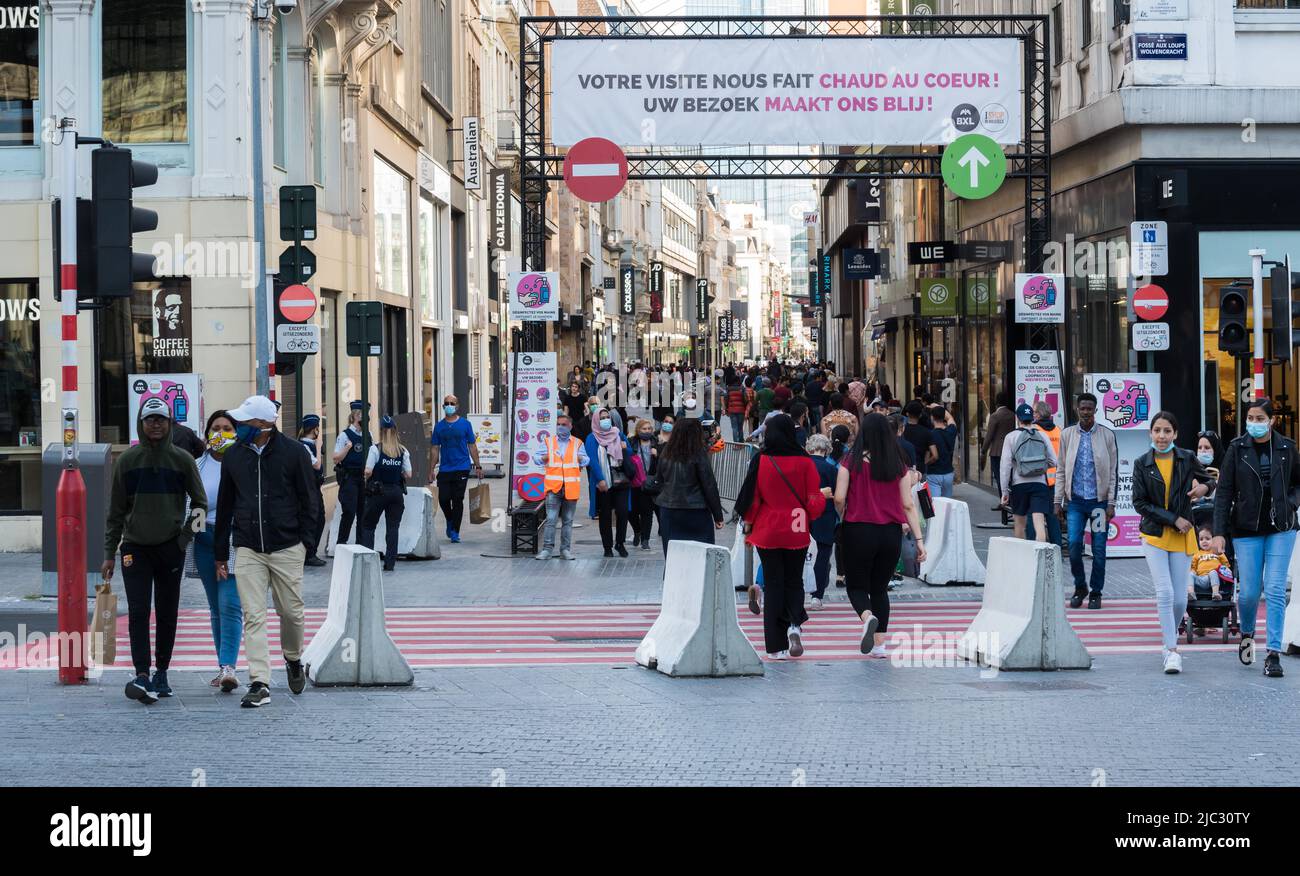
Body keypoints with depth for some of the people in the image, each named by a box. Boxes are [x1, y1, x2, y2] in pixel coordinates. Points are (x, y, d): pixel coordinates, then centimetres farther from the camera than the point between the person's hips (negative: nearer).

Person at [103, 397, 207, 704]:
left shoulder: (182, 460, 1)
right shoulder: (127, 460, 1)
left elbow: (200, 502, 11)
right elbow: (116, 510, 6)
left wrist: (185, 537, 1)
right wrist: (109, 554, 4)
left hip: (170, 549, 1)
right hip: (135, 547, -1)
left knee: (167, 614, 6)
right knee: (138, 612, -11)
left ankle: (161, 674, 16)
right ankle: (142, 676, -19)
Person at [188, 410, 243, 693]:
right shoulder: (198, 465, 10)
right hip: (206, 539, 4)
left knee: (230, 605, -14)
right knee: (216, 607, 9)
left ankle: (228, 666, -20)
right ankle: (224, 666, 15)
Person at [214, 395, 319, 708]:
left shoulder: (292, 452, -3)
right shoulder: (234, 455, 6)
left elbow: (308, 500, 4)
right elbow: (225, 506, 13)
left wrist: (304, 540, -2)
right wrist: (220, 554, 13)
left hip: (286, 547, -2)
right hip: (247, 549, 2)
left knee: (291, 611, 7)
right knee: (253, 616, -6)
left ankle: (293, 659, 36)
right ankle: (259, 684, -8)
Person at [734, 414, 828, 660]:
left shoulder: (760, 461, -7)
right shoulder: (804, 462, -7)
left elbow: (750, 499, -3)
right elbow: (814, 503, -4)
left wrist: (748, 528, 10)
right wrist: (824, 495, 18)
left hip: (767, 534, 0)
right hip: (797, 534, 0)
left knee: (773, 585, 7)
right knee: (794, 582, 18)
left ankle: (776, 646, 4)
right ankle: (794, 624, -9)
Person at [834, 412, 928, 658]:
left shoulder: (851, 461, -6)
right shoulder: (899, 465, 2)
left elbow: (839, 498, -10)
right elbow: (908, 504, 0)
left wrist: (842, 518, 12)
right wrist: (919, 539, 2)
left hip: (858, 530, -3)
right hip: (891, 533, 3)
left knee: (857, 585, 9)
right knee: (880, 588, 16)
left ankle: (868, 616, -22)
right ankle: (880, 643, 11)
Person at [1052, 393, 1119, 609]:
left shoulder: (1107, 435, 2)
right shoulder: (1067, 434, 7)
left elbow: (1113, 472, 2)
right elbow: (1061, 471, 10)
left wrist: (1111, 503, -4)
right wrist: (1058, 501, 5)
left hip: (1099, 500, -1)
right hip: (1075, 500, 1)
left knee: (1099, 549, 1)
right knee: (1074, 544, -8)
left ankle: (1096, 593, 15)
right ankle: (1080, 587, 13)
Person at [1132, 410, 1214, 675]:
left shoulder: (1187, 459, 1)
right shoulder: (1142, 464, 0)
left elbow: (1209, 480, 16)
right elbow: (1140, 503, -3)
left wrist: (1204, 487, -9)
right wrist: (1173, 519, -11)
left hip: (1182, 536, 1)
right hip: (1154, 535, -1)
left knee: (1180, 599, -1)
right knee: (1165, 593, -14)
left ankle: (1170, 643, 22)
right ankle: (1172, 651, -12)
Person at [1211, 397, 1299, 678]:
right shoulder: (1237, 449, -1)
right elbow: (1224, 492, -2)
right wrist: (1219, 533, -8)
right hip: (1247, 529, 0)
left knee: (1275, 590, -8)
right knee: (1249, 591, 0)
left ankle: (1274, 654, -4)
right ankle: (1247, 634, 31)